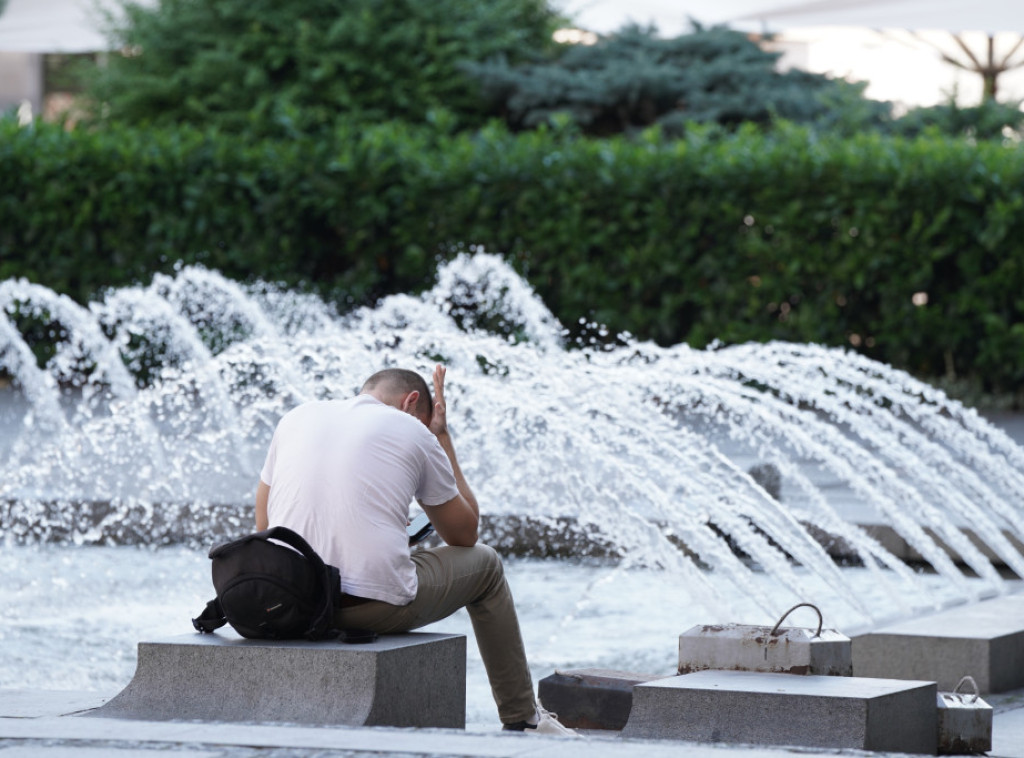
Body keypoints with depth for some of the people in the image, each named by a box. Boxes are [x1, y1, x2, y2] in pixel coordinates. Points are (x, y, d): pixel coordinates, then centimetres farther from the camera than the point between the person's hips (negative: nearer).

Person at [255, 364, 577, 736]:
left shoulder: (295, 418, 17)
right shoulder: (412, 431, 7)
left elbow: (264, 524, 23)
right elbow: (465, 533, 19)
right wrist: (442, 437, 23)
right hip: (373, 606, -4)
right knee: (485, 564, 24)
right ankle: (524, 721, 29)